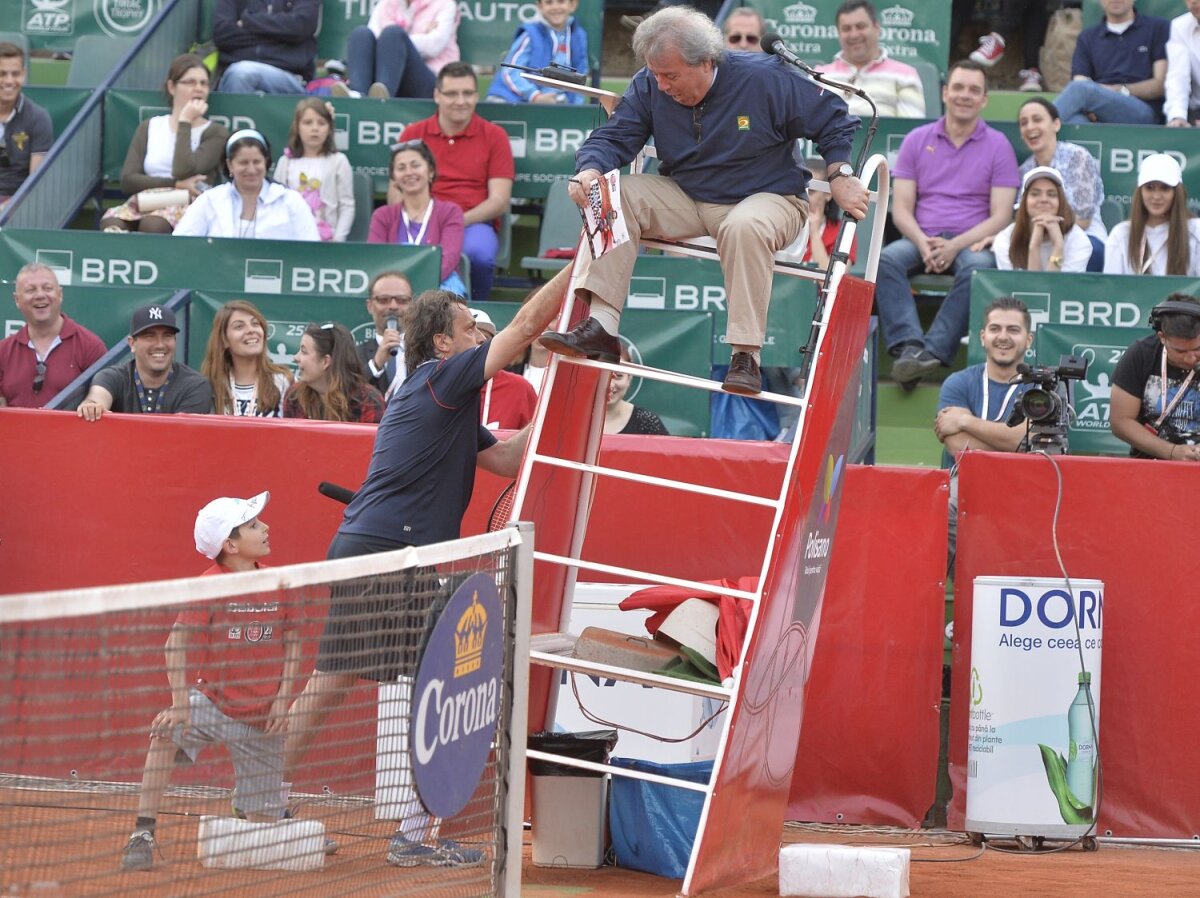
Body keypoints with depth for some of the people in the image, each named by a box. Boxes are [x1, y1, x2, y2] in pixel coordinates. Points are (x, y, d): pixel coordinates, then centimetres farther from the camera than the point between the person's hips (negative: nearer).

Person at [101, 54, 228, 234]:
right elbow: (127, 180, 7)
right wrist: (176, 184, -7)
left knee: (153, 224, -40)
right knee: (111, 221, -35)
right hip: (146, 203, 3)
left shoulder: (215, 132, 12)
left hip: (189, 207, -3)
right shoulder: (150, 127, 21)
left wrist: (185, 122, 3)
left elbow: (183, 171, -7)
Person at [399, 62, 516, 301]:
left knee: (479, 254, -37)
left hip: (474, 224, 0)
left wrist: (461, 220, -13)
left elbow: (500, 201, 4)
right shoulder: (413, 134, 14)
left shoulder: (494, 136, 10)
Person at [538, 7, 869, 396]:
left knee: (744, 228, -39)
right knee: (616, 196, -18)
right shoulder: (649, 87, -5)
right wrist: (590, 170, -26)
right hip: (684, 197, 5)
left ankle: (746, 355, -33)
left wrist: (840, 175, -15)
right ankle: (600, 325, -24)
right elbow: (612, 138, -4)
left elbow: (832, 120, -6)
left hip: (767, 196, -5)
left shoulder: (765, 79, -16)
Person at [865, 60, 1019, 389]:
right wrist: (923, 244, -15)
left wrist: (955, 245, -16)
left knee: (978, 268, -37)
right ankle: (909, 346, -47)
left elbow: (1001, 215, 0)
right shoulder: (917, 140, 12)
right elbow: (901, 209, 7)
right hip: (922, 237, 2)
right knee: (886, 259, -31)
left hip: (973, 241, -2)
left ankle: (933, 350, -44)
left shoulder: (998, 145, 6)